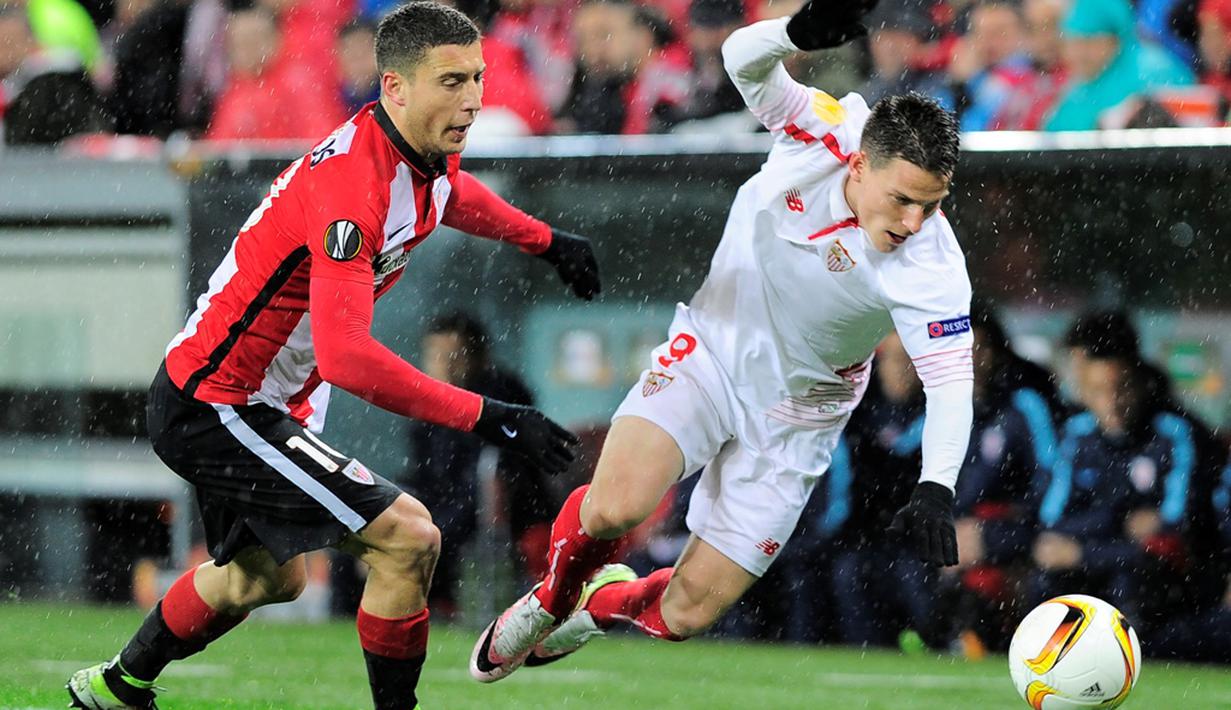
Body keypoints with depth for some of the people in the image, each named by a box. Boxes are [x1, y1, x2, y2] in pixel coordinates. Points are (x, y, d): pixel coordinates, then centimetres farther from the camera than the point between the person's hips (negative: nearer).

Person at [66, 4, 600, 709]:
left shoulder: (428, 156, -2)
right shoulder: (351, 184, -32)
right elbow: (346, 356, -43)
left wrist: (547, 239, 29)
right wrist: (484, 416, -42)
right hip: (216, 407, -11)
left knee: (270, 577, 31)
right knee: (408, 537, -19)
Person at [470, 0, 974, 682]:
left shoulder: (930, 264, -27)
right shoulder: (825, 128, -21)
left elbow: (951, 377, -31)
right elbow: (743, 57, -30)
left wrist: (936, 488, -48)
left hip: (794, 416, 0)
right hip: (711, 349, 0)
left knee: (682, 615, -2)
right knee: (615, 505, -26)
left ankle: (606, 602, 35)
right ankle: (551, 597, 9)